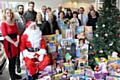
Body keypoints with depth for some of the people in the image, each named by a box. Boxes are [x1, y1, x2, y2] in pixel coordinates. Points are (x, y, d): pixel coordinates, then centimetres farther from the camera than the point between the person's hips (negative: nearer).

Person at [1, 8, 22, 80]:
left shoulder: (14, 23, 12)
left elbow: (17, 33, 8)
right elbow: (5, 35, -16)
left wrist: (17, 41, -8)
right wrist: (13, 42, -17)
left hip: (16, 43, 6)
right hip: (9, 44, -6)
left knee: (14, 60, 12)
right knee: (11, 60, 0)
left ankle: (14, 74, 27)